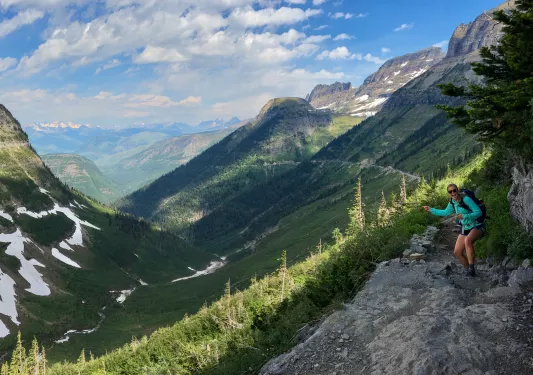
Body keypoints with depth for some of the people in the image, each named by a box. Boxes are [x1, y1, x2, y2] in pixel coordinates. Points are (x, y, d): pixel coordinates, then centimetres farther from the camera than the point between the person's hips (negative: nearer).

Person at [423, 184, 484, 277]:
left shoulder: (466, 199, -21)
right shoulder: (452, 202, 1)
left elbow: (479, 212, -23)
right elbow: (446, 212, 21)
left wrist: (464, 216, -32)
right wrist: (431, 210, 18)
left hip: (477, 227, -8)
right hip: (465, 229, 8)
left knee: (468, 240, -39)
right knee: (457, 252, 2)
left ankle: (471, 268, -31)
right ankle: (468, 270, 23)